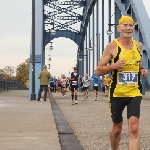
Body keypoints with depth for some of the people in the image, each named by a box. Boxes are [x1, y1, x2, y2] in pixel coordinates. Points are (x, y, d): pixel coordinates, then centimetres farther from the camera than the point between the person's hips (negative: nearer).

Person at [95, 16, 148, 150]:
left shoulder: (138, 45, 6)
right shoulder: (112, 46, -6)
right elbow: (99, 70, -5)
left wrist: (143, 71, 1)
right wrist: (114, 65, -22)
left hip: (135, 93, 2)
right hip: (117, 93, -2)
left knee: (134, 128, -13)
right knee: (117, 128, 13)